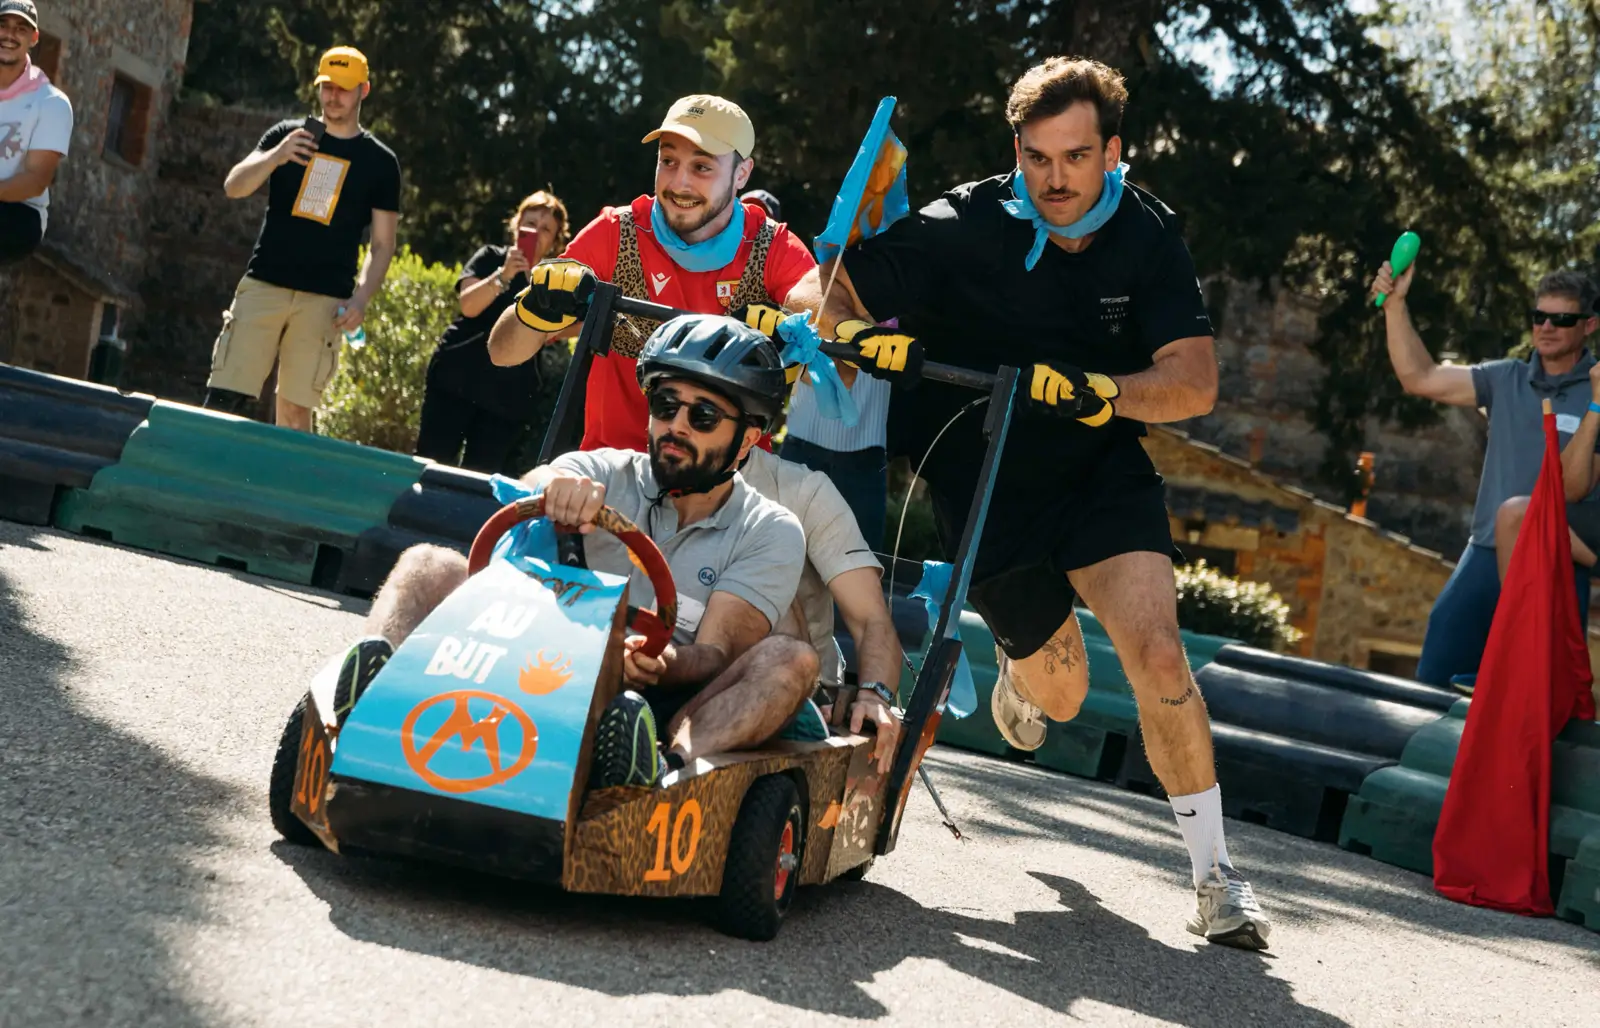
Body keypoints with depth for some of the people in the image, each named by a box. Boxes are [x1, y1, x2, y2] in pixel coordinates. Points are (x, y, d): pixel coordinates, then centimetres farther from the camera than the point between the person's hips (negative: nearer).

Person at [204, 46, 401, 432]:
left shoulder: (379, 162, 7)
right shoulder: (288, 134, 10)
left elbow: (382, 244, 7)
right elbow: (234, 187, 1)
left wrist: (361, 299, -8)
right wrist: (275, 156, -18)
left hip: (324, 300, -1)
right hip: (264, 286, 1)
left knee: (296, 409, -4)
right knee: (224, 397, -7)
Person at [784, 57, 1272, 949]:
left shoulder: (1146, 235, -11)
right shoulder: (967, 229, -17)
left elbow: (1196, 379, -18)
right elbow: (820, 287, -11)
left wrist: (1101, 393, -35)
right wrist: (858, 334, -32)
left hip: (1103, 470, 1)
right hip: (986, 482, -1)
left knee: (1157, 652, -21)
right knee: (1060, 696, 10)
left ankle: (1216, 874, -10)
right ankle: (1022, 667, 52)